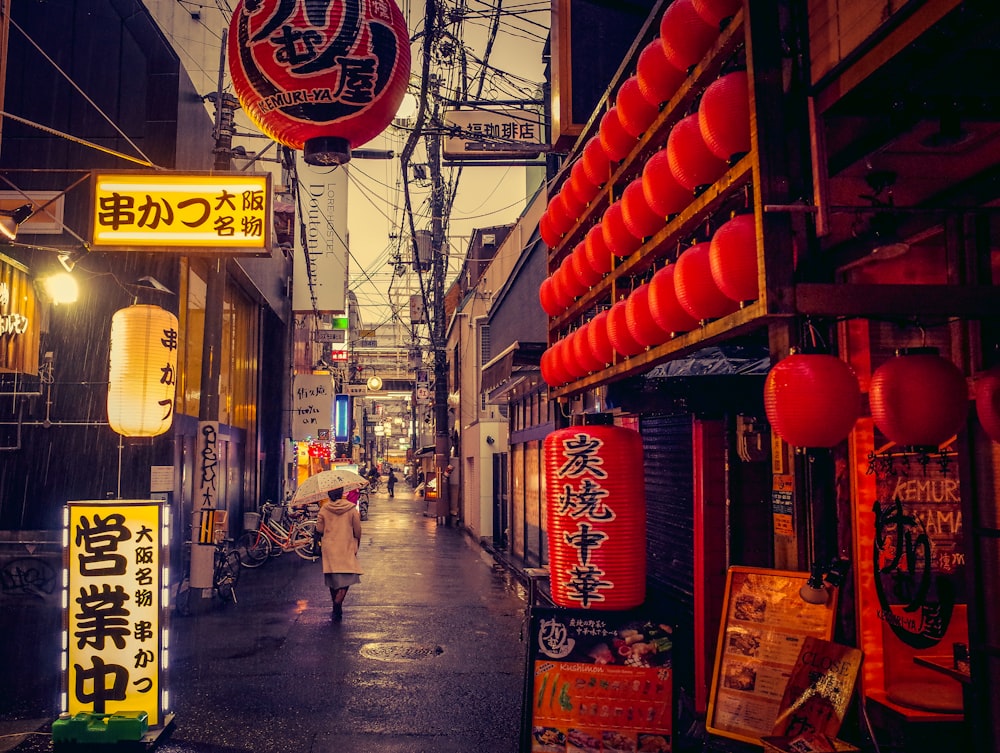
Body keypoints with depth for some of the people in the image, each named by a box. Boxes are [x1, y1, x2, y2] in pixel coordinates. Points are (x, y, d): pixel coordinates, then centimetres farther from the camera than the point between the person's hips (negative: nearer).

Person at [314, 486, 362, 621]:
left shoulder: (324, 509, -3)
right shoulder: (351, 508, -5)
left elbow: (319, 531, 0)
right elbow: (357, 531, 0)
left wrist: (321, 539, 22)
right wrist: (356, 546, 14)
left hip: (329, 548, 2)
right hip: (347, 549, -2)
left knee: (332, 579, 13)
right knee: (347, 578, 1)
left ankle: (337, 609, 21)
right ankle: (338, 602, -23)